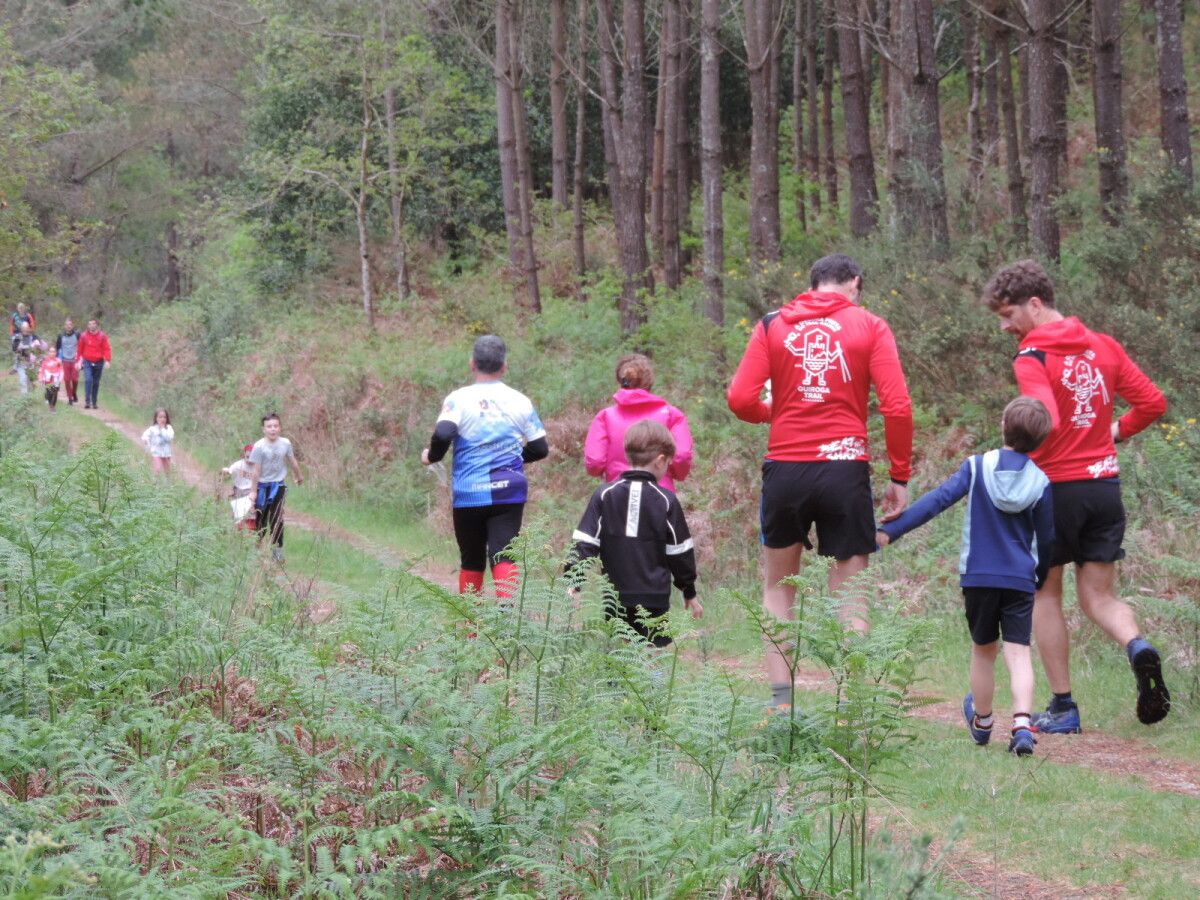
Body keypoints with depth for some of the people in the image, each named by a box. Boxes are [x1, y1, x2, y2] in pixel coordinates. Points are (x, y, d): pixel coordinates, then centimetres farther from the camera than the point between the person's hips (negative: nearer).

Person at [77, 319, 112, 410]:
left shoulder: (102, 336, -1)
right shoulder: (84, 336, 0)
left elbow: (107, 349, -4)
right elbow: (80, 349, 9)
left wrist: (107, 360, -15)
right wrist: (79, 360, 8)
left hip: (98, 362, 1)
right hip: (87, 362, -1)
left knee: (96, 383, 7)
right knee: (88, 380, -17)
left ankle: (94, 402, 14)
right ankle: (87, 401, -21)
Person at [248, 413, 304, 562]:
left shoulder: (285, 443, -5)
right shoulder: (259, 446, -15)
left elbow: (292, 462, 12)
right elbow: (256, 471, -12)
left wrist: (299, 476, 27)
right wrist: (253, 491, -9)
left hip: (278, 484, 2)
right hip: (263, 485, -2)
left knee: (276, 518, -5)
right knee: (261, 519, 8)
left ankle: (277, 550, 1)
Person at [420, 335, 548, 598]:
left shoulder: (459, 399, -4)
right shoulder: (520, 401, 4)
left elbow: (443, 434, -21)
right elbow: (540, 449, 9)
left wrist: (431, 456, -1)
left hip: (469, 495, -1)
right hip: (509, 492, 1)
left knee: (471, 561, 13)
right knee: (504, 556, -7)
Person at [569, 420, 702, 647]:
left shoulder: (604, 495, 1)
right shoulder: (666, 500, -2)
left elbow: (584, 543, -3)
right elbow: (680, 551, 5)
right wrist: (689, 592, 16)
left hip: (615, 598, 2)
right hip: (655, 599, -2)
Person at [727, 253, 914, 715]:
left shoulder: (772, 325, 7)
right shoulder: (869, 327, 4)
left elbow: (740, 400, -2)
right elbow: (897, 406, -5)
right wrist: (900, 477, 2)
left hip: (785, 469, 1)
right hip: (845, 469, -1)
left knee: (778, 584, 17)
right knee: (851, 590, 7)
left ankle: (780, 700, 11)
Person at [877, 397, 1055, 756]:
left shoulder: (977, 467, -4)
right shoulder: (1040, 482, -2)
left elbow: (936, 500, -11)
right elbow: (1047, 538, 6)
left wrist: (891, 530, -12)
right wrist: (1041, 576, 23)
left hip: (978, 577, 1)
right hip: (1020, 580, -1)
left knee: (983, 649, 17)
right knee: (1018, 652, -2)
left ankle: (982, 722, 33)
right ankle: (1022, 725, -22)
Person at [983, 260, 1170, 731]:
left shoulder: (1032, 358, -12)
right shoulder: (1104, 347, 7)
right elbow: (1153, 401, 7)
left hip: (1056, 486, -5)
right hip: (1105, 484, 5)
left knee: (1044, 594, 11)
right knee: (1099, 595, 13)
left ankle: (1062, 706, 11)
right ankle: (1138, 648, -19)